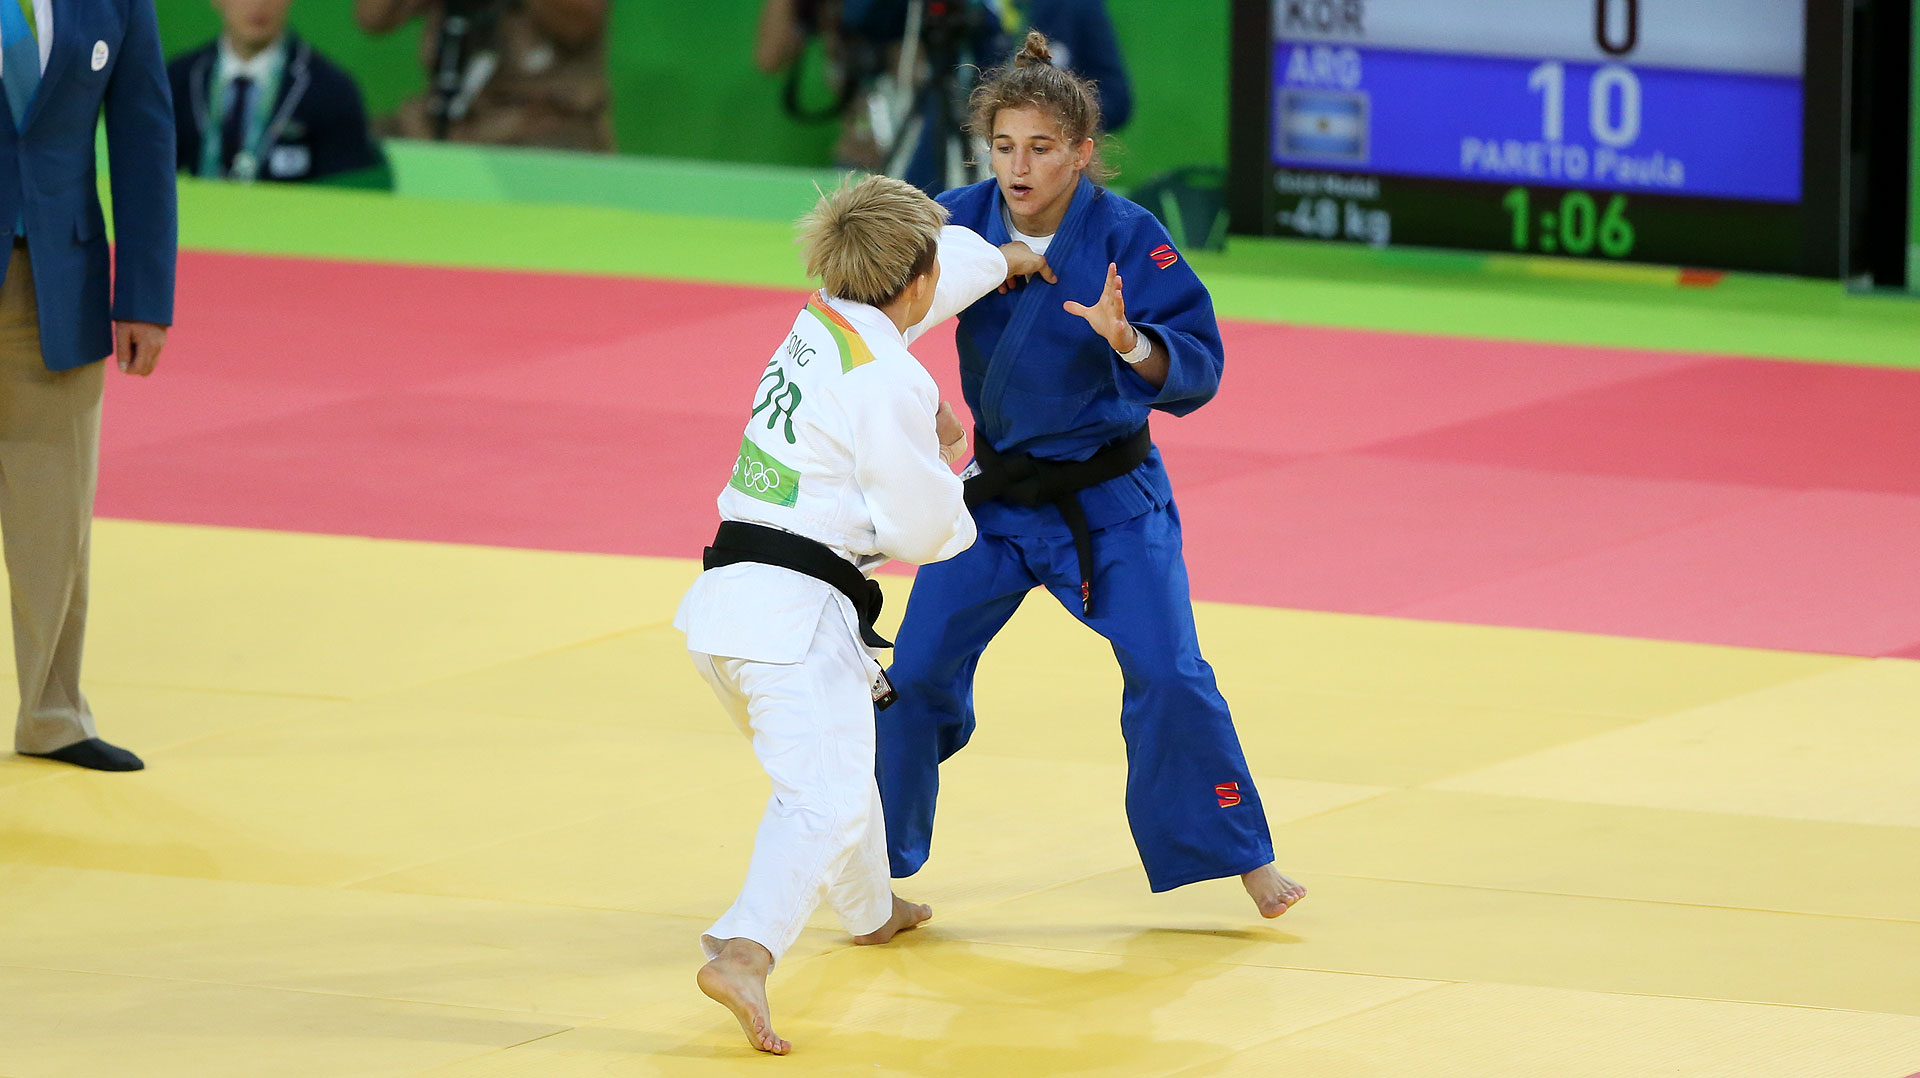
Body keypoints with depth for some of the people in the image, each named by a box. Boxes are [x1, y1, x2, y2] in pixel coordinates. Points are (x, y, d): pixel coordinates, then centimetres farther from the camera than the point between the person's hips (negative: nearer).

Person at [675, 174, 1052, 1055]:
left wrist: (1004, 259, 53)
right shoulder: (889, 383, -15)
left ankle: (870, 910, 52)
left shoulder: (821, 319, 12)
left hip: (726, 597, 9)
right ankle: (743, 952, -37)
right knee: (823, 797, -17)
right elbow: (920, 527, -11)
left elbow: (945, 269, 35)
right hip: (800, 613, -9)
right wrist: (941, 458, 10)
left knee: (836, 762, 31)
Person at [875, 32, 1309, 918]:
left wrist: (1128, 339, -39)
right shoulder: (963, 220, -10)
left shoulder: (1128, 238, -18)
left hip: (1111, 496, -3)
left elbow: (1197, 368, -20)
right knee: (917, 671, 3)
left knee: (1167, 676, -10)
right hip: (997, 491, 3)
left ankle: (1244, 856, 6)